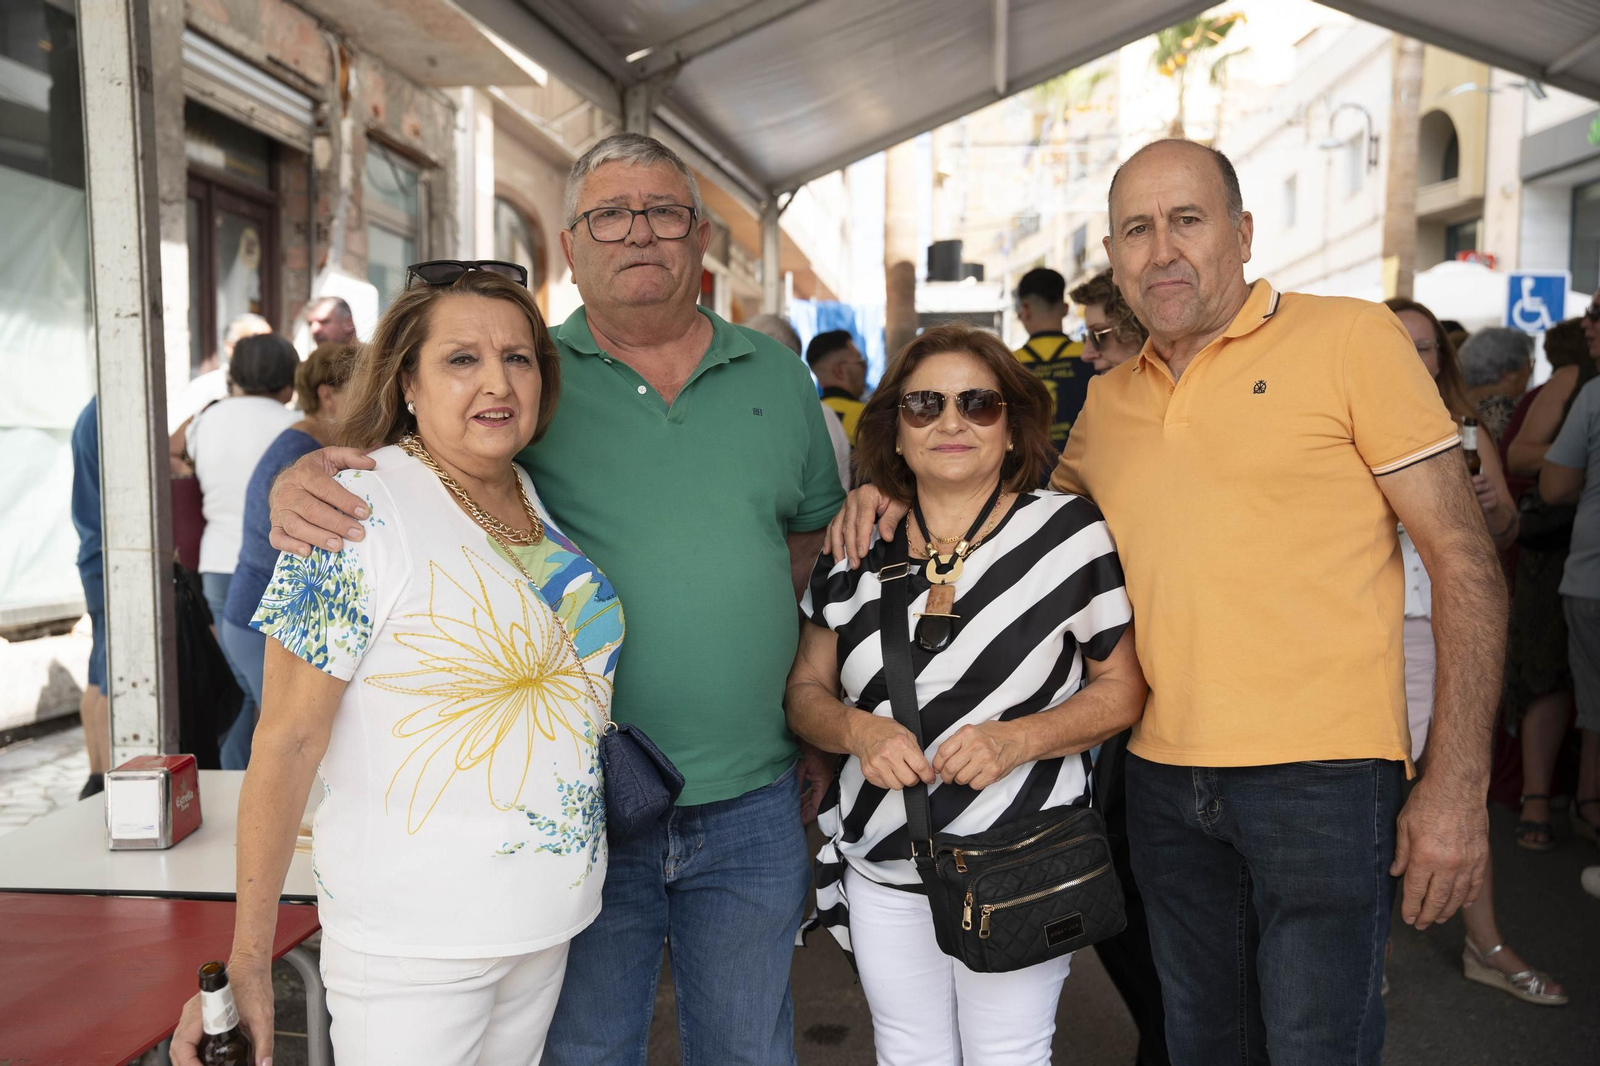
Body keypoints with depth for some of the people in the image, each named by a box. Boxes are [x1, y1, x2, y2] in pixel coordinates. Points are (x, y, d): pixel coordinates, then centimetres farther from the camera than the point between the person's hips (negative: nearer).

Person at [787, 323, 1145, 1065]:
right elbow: (805, 690, 6)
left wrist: (1018, 739, -20)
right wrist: (857, 730, -16)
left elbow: (1123, 689, -4)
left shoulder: (1069, 532, -8)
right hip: (882, 868, 3)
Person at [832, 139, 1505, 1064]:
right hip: (1165, 776, 5)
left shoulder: (1351, 338, -4)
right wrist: (899, 489, 8)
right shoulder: (1109, 400, 10)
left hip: (1324, 773, -5)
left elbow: (1466, 562, -6)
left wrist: (1458, 786, -11)